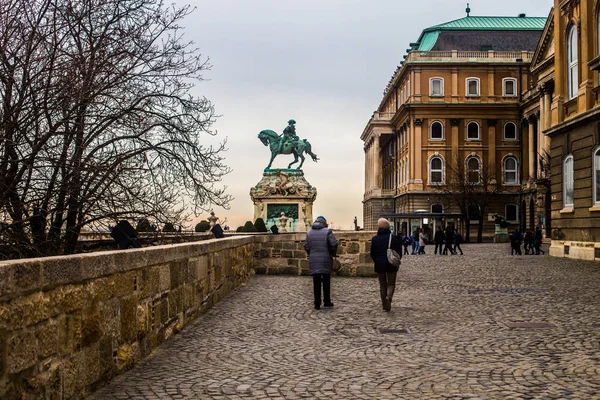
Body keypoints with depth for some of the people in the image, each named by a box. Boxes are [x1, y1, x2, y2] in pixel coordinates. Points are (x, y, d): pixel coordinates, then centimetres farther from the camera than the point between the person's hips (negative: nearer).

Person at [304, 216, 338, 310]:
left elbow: (306, 247, 2)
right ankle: (327, 301, 15)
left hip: (314, 261, 2)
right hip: (326, 260, -2)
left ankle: (317, 304, 5)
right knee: (326, 282, 11)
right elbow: (334, 244, -13)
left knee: (316, 283, 5)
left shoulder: (309, 232, 5)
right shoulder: (327, 231, -5)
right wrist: (333, 254, 4)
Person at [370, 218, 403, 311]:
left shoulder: (374, 239, -3)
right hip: (391, 265, -1)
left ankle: (385, 305, 11)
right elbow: (399, 251, -3)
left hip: (379, 265, 1)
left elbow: (372, 253, 2)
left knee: (382, 284, 12)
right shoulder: (393, 237, -7)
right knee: (391, 284, 8)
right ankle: (388, 296, -22)